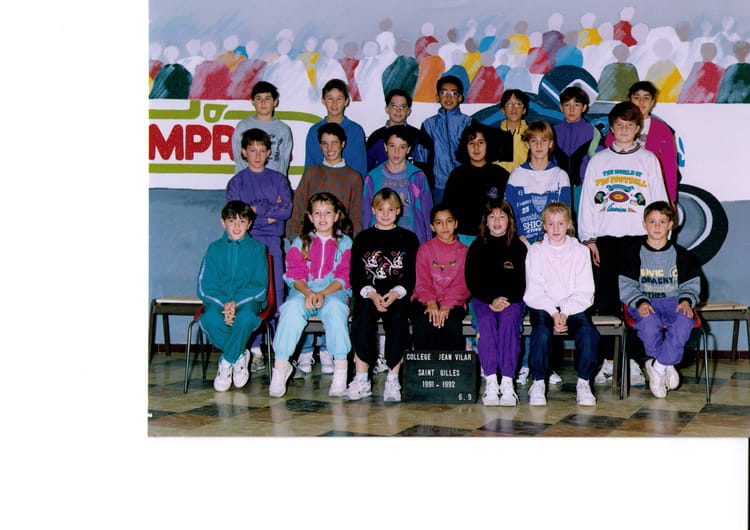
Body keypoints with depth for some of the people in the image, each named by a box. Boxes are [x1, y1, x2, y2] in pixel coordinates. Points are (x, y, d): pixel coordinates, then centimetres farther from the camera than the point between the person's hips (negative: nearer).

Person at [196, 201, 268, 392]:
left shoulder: (257, 248, 5)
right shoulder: (215, 248, 9)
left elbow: (260, 286, -2)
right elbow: (205, 286, 2)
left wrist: (236, 303, -18)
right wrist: (224, 304, -17)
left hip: (247, 299, -1)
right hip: (219, 300, 1)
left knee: (246, 318, -37)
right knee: (210, 319, -34)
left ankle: (226, 362, -12)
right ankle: (239, 356, -8)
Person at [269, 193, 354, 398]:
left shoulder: (345, 242, 11)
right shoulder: (301, 242, 15)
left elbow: (343, 277, 1)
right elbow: (295, 274, 5)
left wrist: (322, 294, -16)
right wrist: (308, 292, -17)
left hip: (333, 291, -1)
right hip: (303, 290, 1)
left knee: (335, 307, -36)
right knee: (293, 307, -33)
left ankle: (340, 369, -34)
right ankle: (281, 366, -33)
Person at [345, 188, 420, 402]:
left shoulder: (408, 239, 13)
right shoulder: (363, 239, 15)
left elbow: (411, 277, 4)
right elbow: (356, 277, 6)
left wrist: (394, 294, -15)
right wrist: (372, 295, -13)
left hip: (398, 296, -1)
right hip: (368, 294, 1)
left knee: (397, 317, -33)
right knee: (363, 316, -32)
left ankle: (393, 380, -27)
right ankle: (362, 379, -29)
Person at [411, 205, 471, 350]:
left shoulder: (464, 251, 11)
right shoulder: (425, 249, 11)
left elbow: (462, 284, 0)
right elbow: (422, 281, 1)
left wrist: (447, 305, -18)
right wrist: (430, 302, -20)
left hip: (453, 302, 0)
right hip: (425, 301, 0)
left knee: (452, 325, -32)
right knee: (423, 322, -32)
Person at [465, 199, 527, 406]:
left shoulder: (518, 247, 7)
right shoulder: (477, 247, 8)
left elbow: (522, 282, 2)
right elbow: (472, 282, 2)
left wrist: (506, 301, -16)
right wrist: (491, 300, -14)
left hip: (511, 300, 0)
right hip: (483, 299, 0)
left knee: (509, 321, -32)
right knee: (487, 322, -31)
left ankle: (507, 382, -37)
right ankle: (491, 383, -36)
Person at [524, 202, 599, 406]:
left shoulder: (580, 251, 10)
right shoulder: (535, 251, 9)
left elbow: (584, 292, 1)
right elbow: (534, 292, -1)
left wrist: (565, 313, -14)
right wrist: (553, 313, -15)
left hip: (573, 306, 1)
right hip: (543, 306, -1)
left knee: (588, 332, -29)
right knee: (542, 332, -33)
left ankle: (583, 383, -15)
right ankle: (538, 383, -20)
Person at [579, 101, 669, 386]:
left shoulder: (648, 159, 10)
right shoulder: (598, 160, 12)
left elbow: (658, 201, 8)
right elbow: (587, 201, 10)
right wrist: (588, 238, 1)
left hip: (638, 238, -1)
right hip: (605, 238, 1)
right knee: (606, 300, 0)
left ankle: (633, 362, 4)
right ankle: (607, 362, 7)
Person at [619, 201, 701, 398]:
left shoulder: (680, 254, 11)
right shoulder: (635, 254, 5)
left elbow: (691, 284, 13)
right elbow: (626, 286, 1)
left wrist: (686, 300, -9)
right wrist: (640, 302, -18)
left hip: (673, 301, 2)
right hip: (644, 303, -1)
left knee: (684, 323, -32)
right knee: (649, 323, -35)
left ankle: (657, 366, -16)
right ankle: (667, 366, -11)